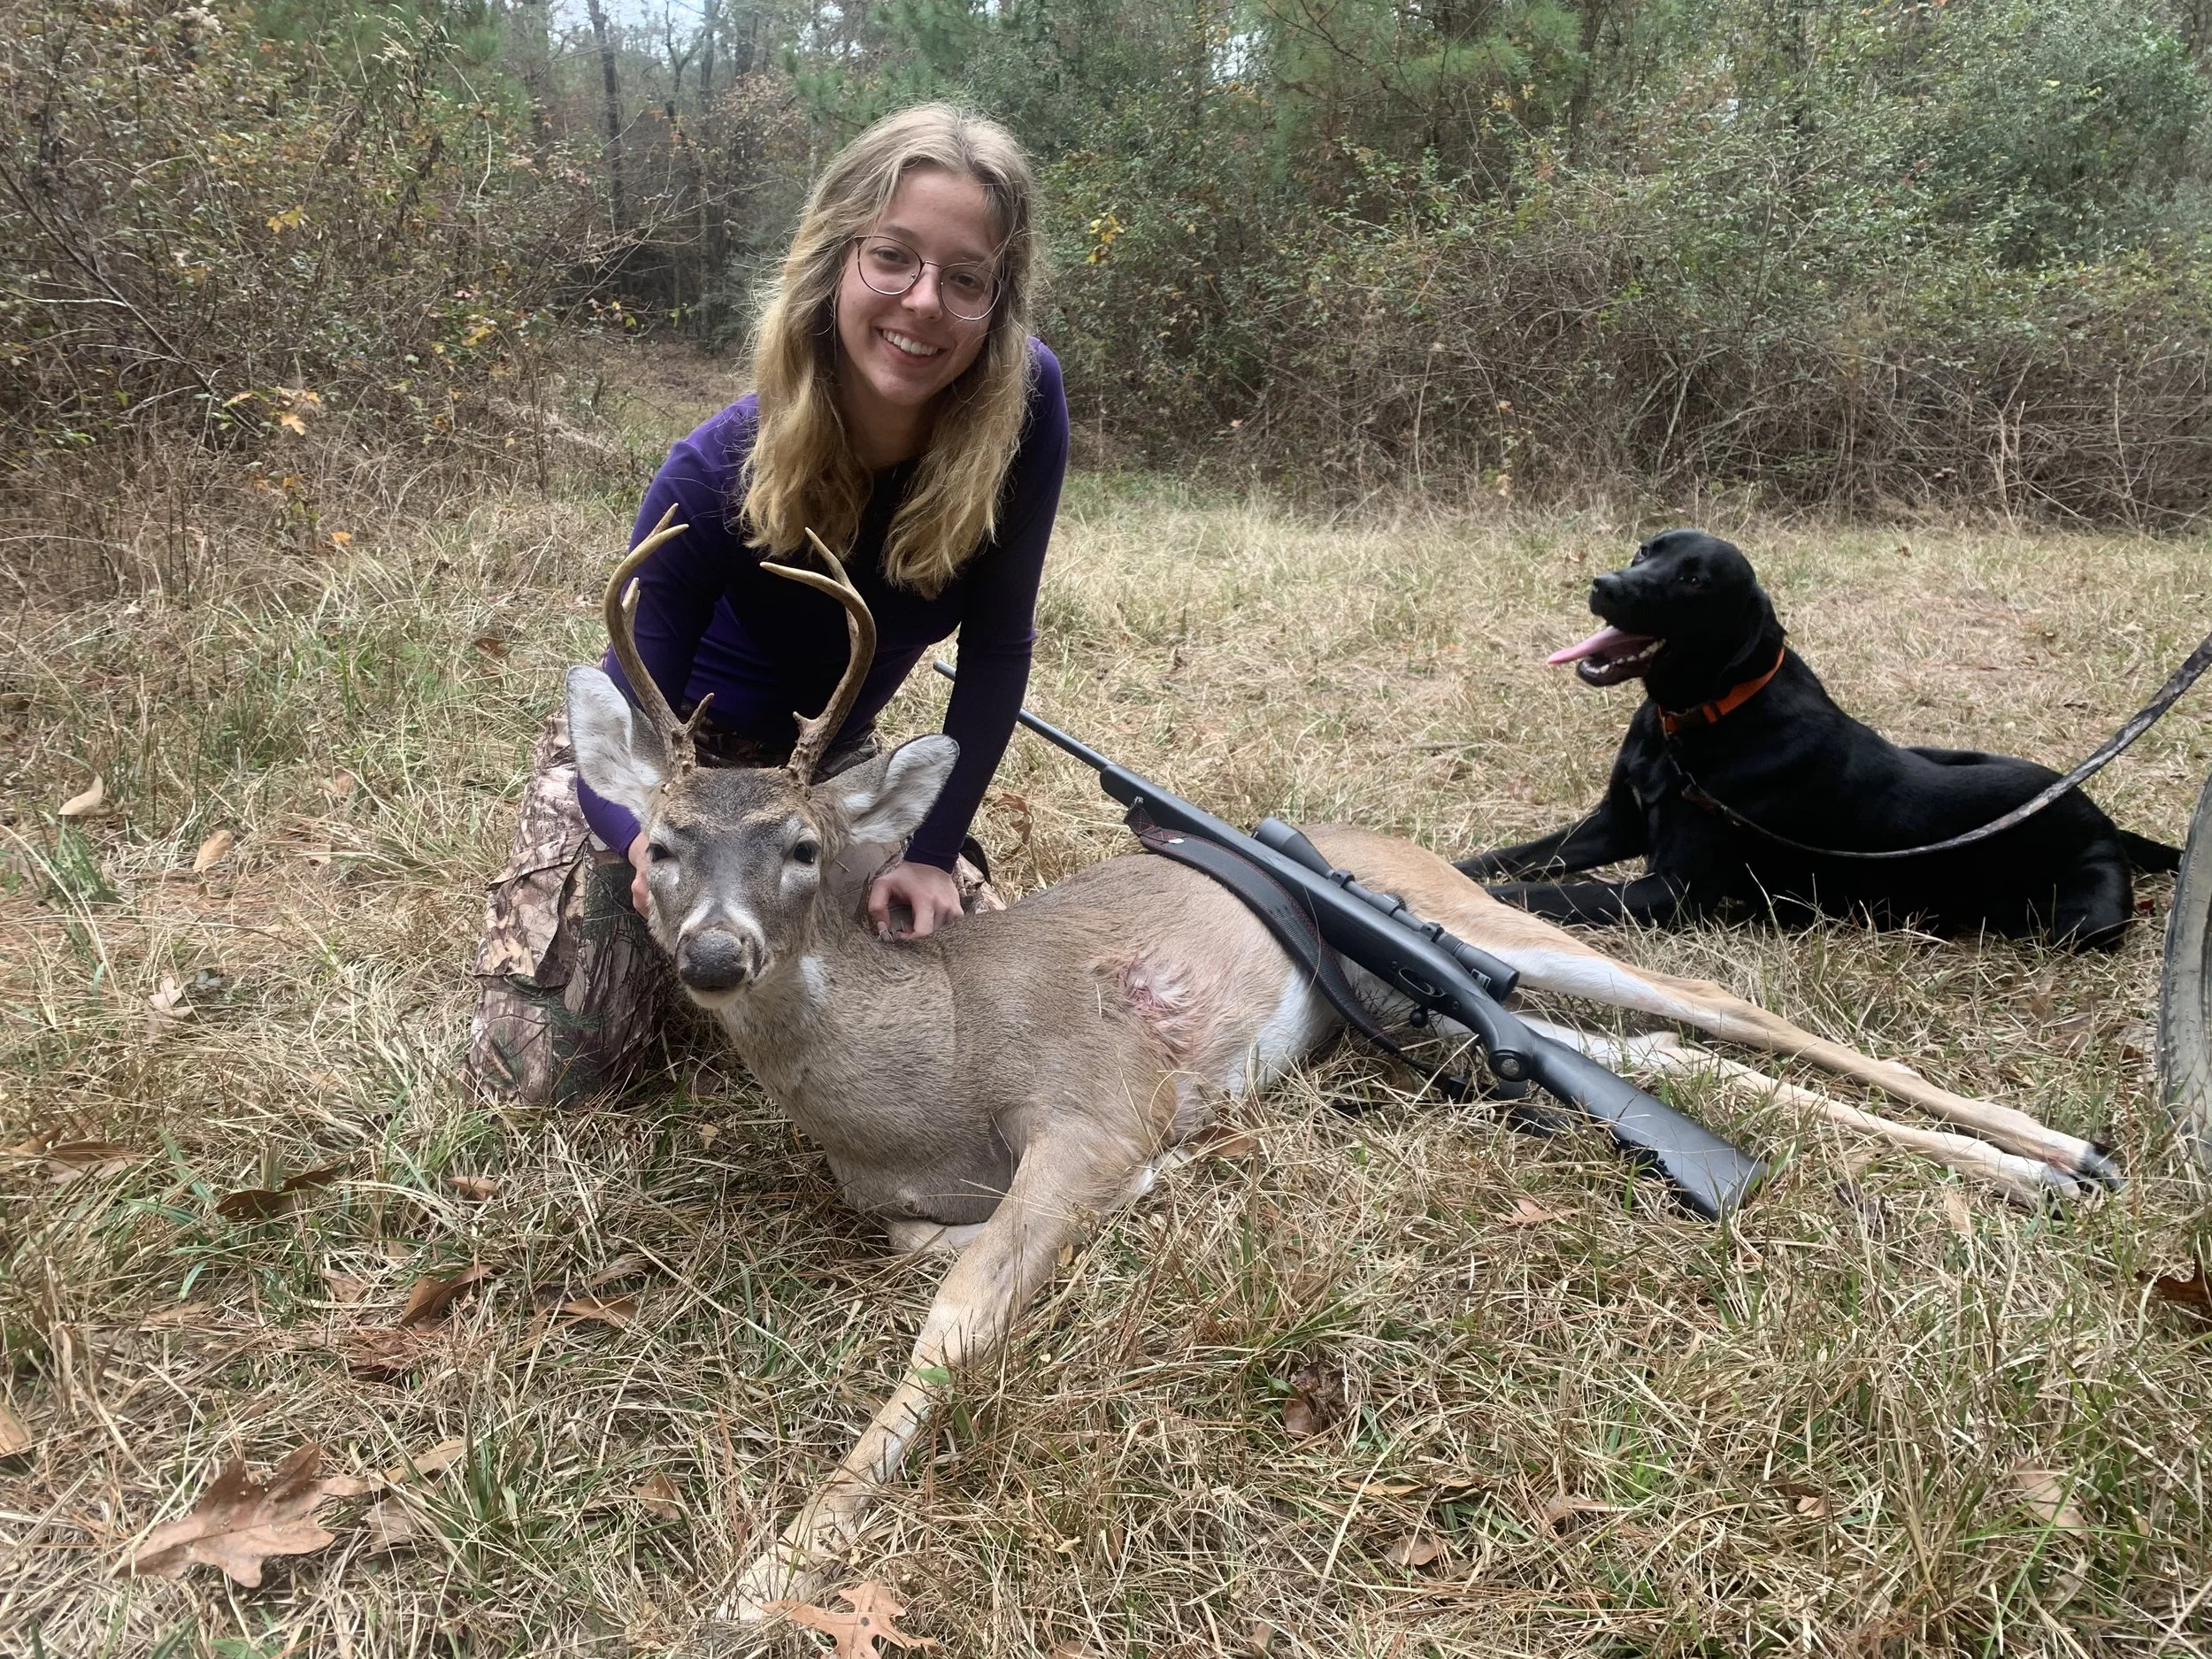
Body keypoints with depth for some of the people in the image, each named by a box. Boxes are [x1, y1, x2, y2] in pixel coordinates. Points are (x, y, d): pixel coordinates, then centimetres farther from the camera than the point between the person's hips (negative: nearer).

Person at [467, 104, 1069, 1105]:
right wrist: (655, 839, -48)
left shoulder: (1024, 405, -26)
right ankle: (548, 886, 24)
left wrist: (930, 850, -20)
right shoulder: (719, 476, -32)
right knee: (544, 1073, -9)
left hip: (830, 760, 4)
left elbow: (996, 645, -16)